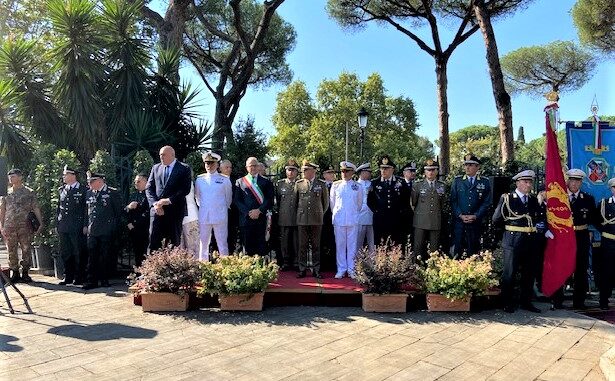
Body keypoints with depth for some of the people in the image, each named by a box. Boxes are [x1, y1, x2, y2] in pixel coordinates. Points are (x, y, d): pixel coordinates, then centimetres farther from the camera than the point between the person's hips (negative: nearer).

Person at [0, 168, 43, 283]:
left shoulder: (29, 192, 3)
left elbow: (36, 208, 2)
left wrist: (40, 223, -5)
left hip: (25, 226, -2)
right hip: (9, 227, 2)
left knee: (26, 250, -1)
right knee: (11, 251, 5)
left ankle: (25, 273, 8)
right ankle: (14, 273, 13)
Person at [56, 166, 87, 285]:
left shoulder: (83, 190, -4)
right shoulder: (61, 190, 13)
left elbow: (86, 209, -3)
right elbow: (58, 208, 17)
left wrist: (85, 226, -8)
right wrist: (57, 225, 11)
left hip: (77, 227, -5)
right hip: (63, 228, 6)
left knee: (78, 253, 1)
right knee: (64, 253, 10)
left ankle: (79, 278, 11)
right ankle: (68, 277, 20)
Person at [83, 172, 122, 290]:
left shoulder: (113, 193, -2)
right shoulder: (89, 193, 13)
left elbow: (118, 212, 1)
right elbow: (87, 211, 21)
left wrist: (113, 227, -1)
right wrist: (86, 225, 12)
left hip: (106, 231, -4)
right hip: (91, 231, 4)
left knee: (104, 256, 2)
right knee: (92, 256, 1)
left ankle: (104, 280, 13)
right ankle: (92, 281, 6)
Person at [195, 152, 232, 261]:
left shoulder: (224, 180, 1)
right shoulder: (199, 179, 7)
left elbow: (228, 199, 12)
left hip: (220, 216, -2)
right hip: (203, 216, 2)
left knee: (222, 244, 1)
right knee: (203, 243, 6)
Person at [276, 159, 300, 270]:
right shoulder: (279, 184, 9)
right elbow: (277, 200, 16)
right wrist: (280, 212, 12)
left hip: (297, 218, -1)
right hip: (284, 218, 1)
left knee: (297, 242, 3)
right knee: (285, 241, 5)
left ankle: (296, 263, 14)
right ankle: (286, 263, 16)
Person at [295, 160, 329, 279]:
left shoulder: (322, 184, 3)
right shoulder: (298, 183, 6)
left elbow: (326, 202, 13)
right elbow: (295, 200, 15)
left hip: (317, 220, -1)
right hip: (302, 219, 1)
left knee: (316, 246, 4)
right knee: (302, 246, 3)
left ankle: (316, 270, 12)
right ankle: (302, 269, 11)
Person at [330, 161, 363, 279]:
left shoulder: (358, 187, 3)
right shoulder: (335, 185, 3)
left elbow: (359, 203, 14)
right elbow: (332, 202, 12)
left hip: (353, 220, 0)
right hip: (338, 219, 0)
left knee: (352, 245, 4)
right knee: (340, 245, 4)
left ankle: (351, 269, 12)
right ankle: (341, 270, 12)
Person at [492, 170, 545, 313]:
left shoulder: (534, 200, 13)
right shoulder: (507, 198, -2)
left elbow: (540, 218, 13)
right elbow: (496, 219, -6)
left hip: (530, 240, 5)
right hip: (513, 240, -5)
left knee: (529, 273, 13)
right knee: (509, 272, 0)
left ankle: (526, 301, 26)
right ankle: (507, 303, 12)